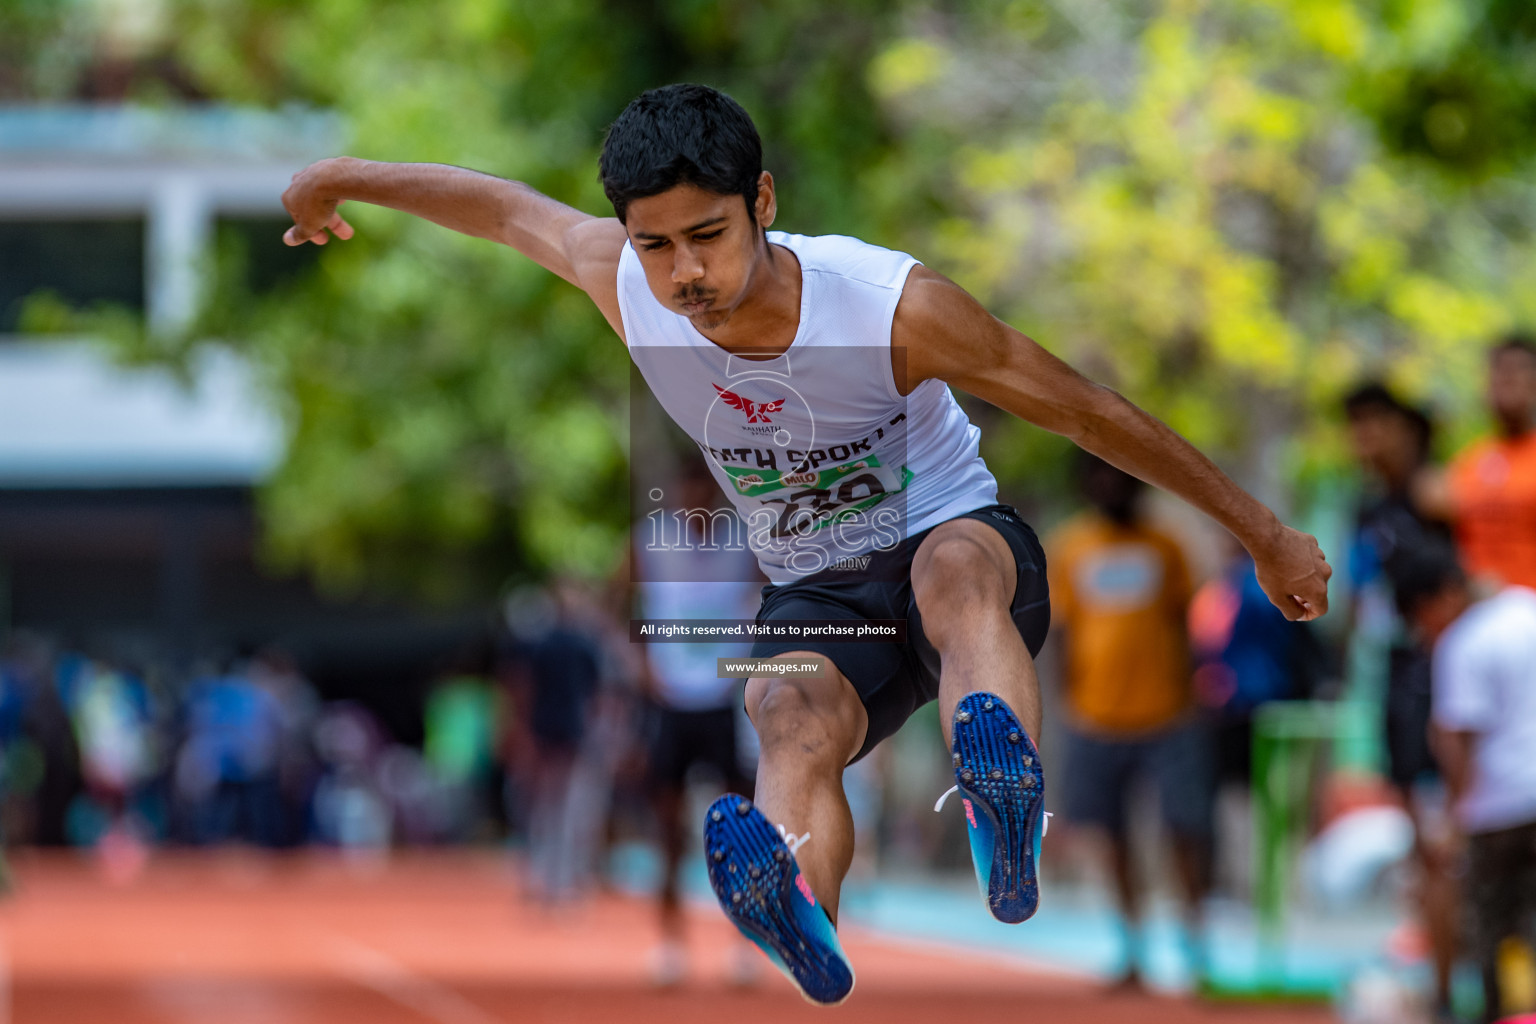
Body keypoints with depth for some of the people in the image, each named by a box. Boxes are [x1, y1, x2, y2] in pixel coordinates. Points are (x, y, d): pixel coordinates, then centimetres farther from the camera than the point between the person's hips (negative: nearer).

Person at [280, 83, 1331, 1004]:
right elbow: (506, 205, 7)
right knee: (795, 717, -35)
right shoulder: (626, 288, -15)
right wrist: (346, 179, 25)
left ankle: (1007, 798, -73)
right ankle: (800, 912, -69)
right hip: (815, 598, 2)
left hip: (963, 545, -2)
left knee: (956, 566, -41)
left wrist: (1268, 535, -8)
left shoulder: (896, 307, -24)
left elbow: (1092, 413, -14)